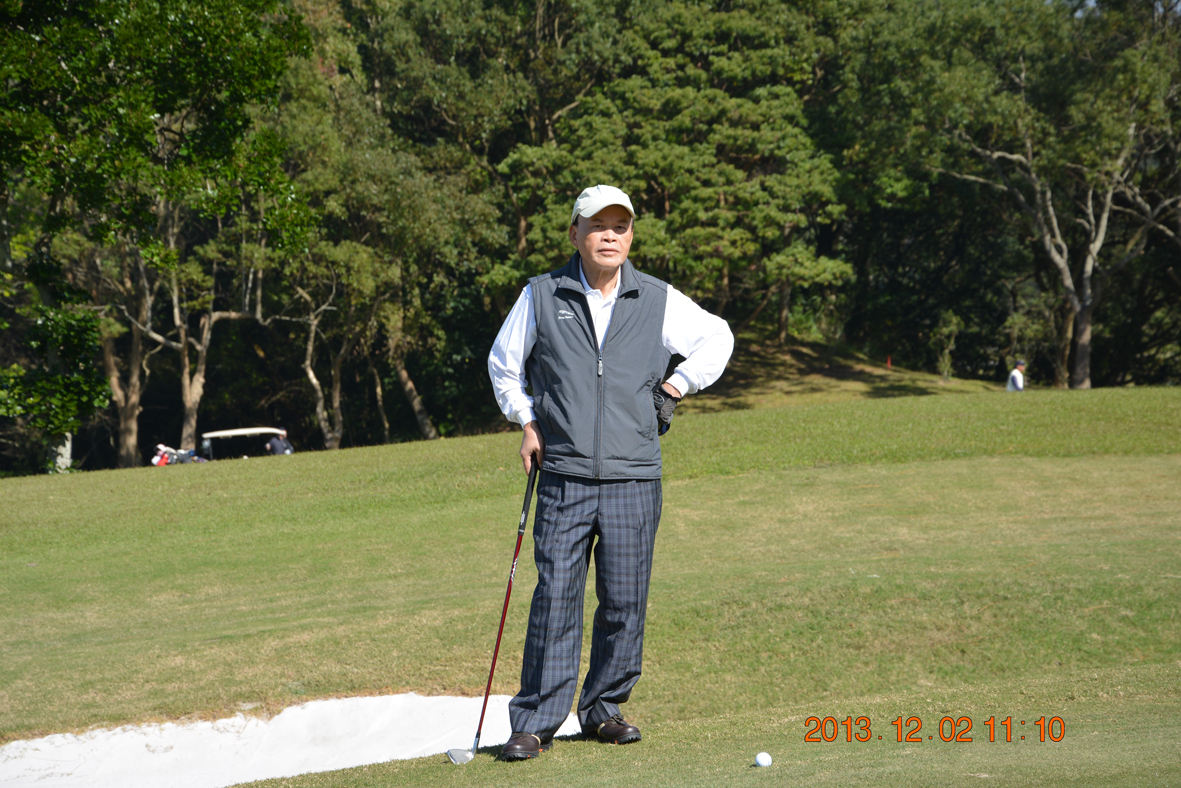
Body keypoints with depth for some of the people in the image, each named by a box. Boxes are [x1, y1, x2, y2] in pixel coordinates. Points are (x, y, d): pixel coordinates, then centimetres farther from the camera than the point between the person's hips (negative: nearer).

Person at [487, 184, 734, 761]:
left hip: (634, 479, 1)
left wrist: (677, 386, 12)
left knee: (624, 602, 3)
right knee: (555, 598, -6)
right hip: (564, 477, -1)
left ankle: (604, 709, 20)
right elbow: (503, 363, 18)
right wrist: (527, 420, 11)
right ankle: (535, 724, 0)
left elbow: (718, 338, 21)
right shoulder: (541, 296, 4)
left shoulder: (659, 301, 5)